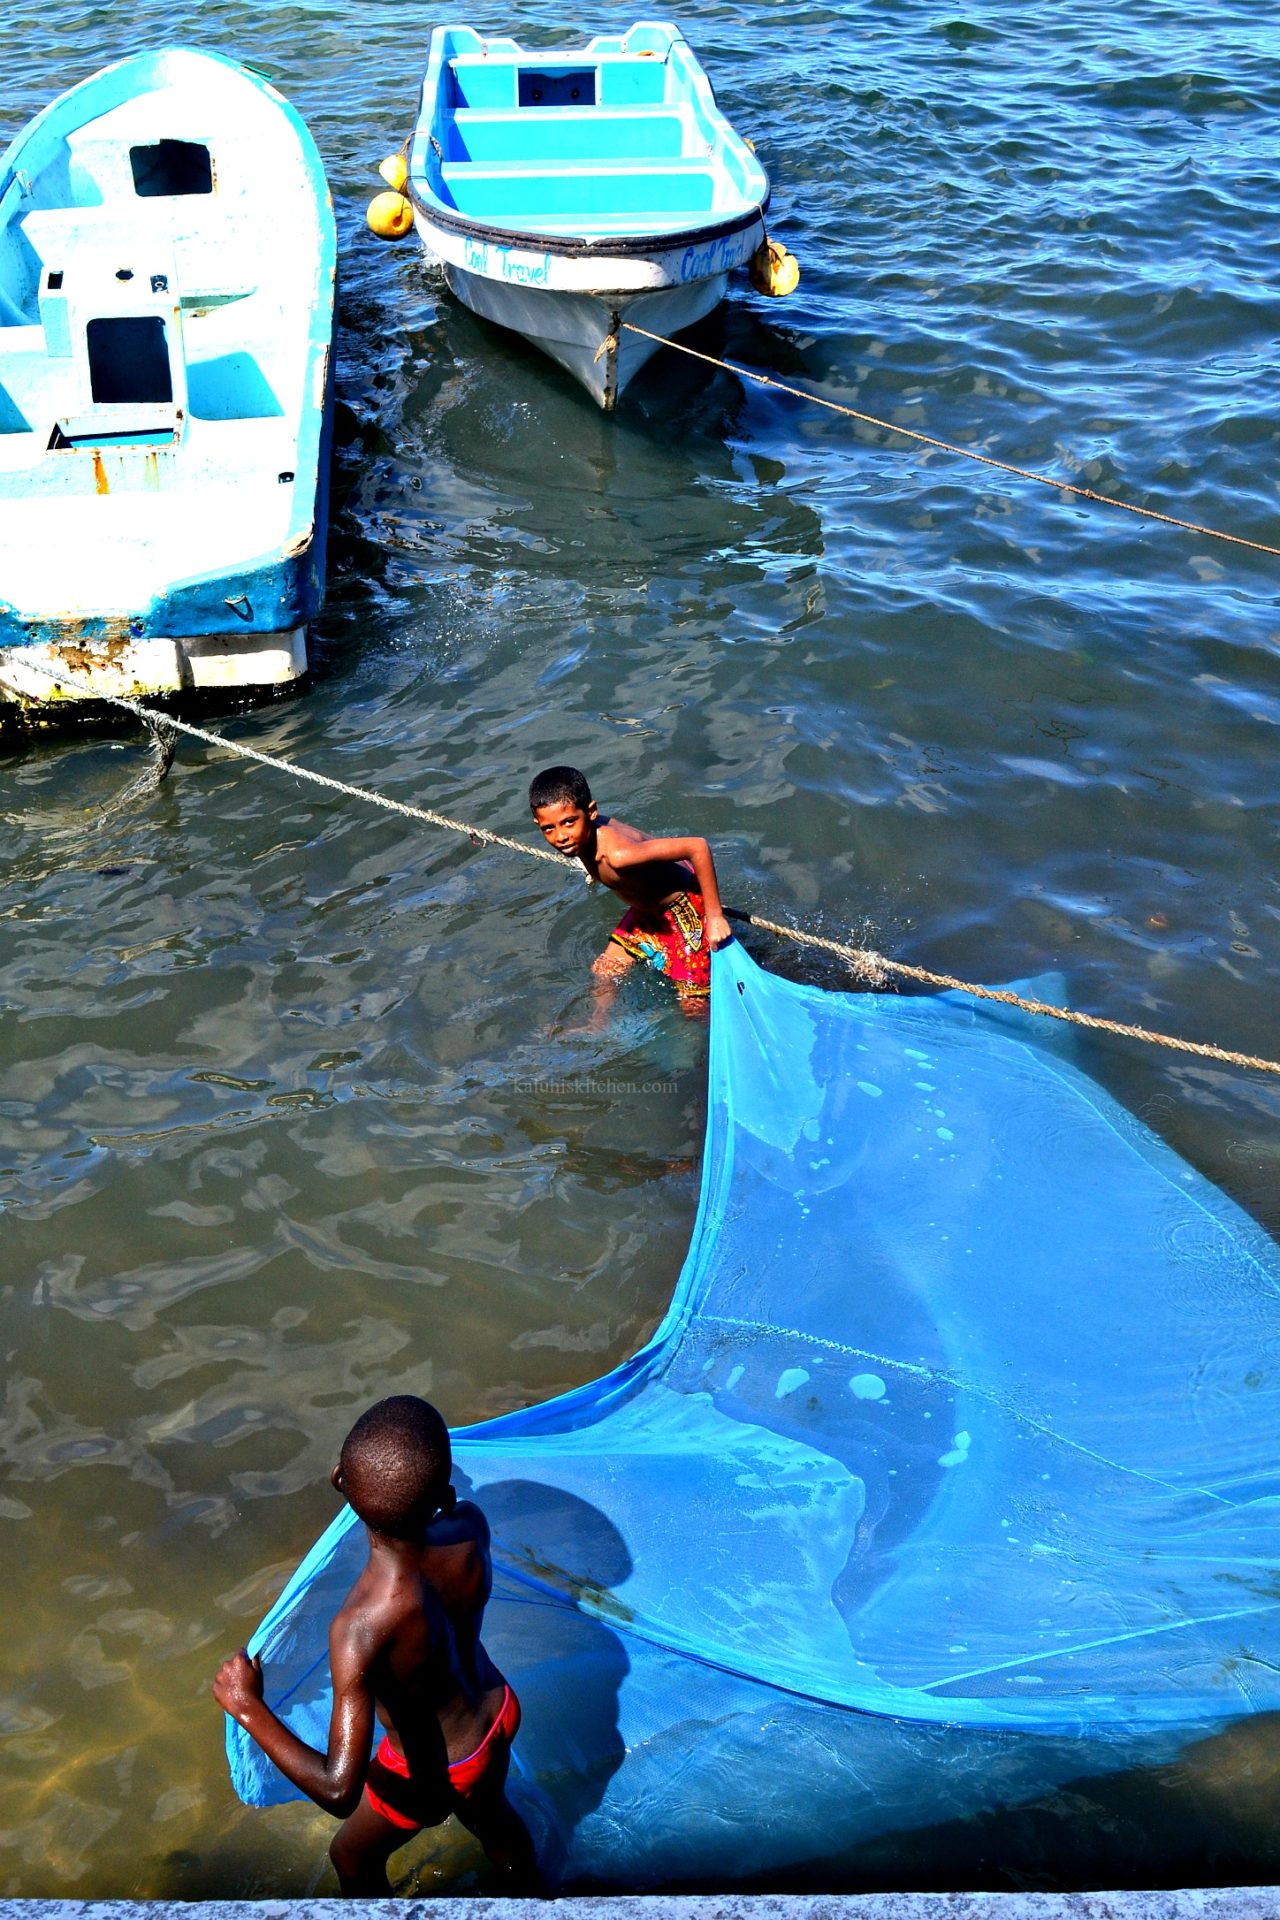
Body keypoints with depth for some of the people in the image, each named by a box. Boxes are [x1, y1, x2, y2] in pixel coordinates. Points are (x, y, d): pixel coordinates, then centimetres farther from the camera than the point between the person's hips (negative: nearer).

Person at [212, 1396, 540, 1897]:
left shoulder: (360, 1630, -45)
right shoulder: (470, 1525, -30)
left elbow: (338, 1790, -41)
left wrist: (246, 1705, -33)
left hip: (431, 1774, -4)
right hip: (498, 1717, 4)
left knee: (352, 1857, 30)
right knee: (489, 1812, 38)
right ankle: (528, 1892, 68)